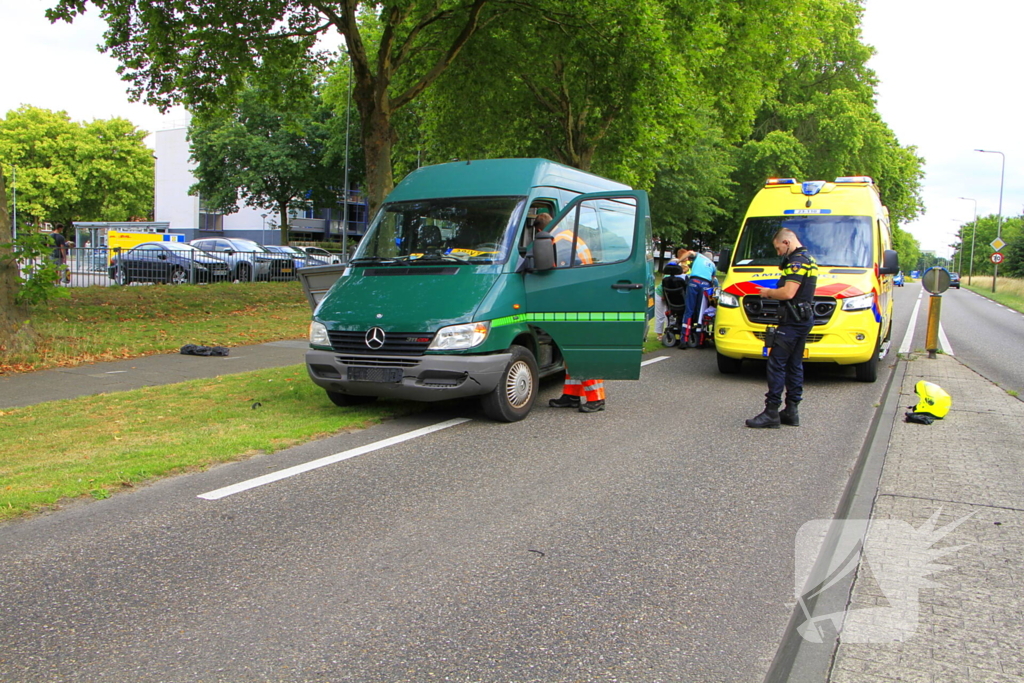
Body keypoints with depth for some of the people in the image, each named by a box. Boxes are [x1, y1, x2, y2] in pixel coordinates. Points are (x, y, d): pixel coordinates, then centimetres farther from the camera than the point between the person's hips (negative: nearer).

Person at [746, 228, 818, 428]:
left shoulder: (797, 261, -15)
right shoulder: (809, 259, 18)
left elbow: (788, 293, -24)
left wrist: (768, 292, -7)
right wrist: (773, 293, 11)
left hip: (793, 321, -11)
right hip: (804, 319, 11)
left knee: (776, 364, -8)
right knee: (794, 365, 13)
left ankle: (771, 413, -8)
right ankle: (791, 411, 17)